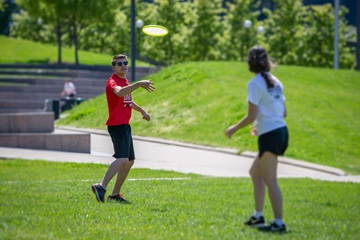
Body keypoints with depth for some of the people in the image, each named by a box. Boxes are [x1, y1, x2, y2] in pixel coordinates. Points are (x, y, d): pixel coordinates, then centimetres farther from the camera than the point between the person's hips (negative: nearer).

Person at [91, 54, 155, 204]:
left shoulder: (125, 81, 17)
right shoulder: (113, 82, -13)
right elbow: (119, 92, -38)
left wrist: (142, 111, 48)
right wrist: (138, 84, -47)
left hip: (125, 126, 10)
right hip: (117, 125, -10)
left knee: (129, 161, 11)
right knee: (122, 159, -24)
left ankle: (115, 194, 15)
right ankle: (101, 187, -31)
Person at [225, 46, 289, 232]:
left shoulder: (255, 84, -11)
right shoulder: (275, 82, 13)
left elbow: (251, 116, -16)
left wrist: (234, 129, -2)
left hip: (269, 135, -8)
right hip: (281, 131, 8)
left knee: (270, 180, -3)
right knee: (255, 172, 20)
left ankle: (279, 223, -2)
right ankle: (258, 216, 23)